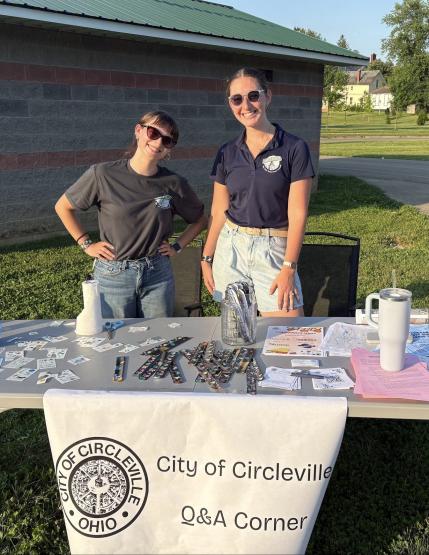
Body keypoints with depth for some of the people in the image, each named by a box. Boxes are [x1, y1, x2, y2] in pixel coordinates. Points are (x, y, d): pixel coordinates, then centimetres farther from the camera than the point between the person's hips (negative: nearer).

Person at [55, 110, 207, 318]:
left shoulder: (173, 183, -4)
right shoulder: (103, 175, -8)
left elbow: (200, 219, 13)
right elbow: (63, 207, 5)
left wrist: (177, 247, 3)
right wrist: (86, 244, 1)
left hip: (158, 275, 2)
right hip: (113, 275, -1)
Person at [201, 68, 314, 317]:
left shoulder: (294, 148, -6)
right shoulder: (227, 153, 6)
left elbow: (297, 214, -9)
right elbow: (219, 211, 10)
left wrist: (289, 268, -13)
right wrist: (207, 258, 8)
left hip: (274, 250, -3)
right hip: (231, 248, 3)